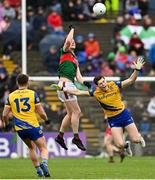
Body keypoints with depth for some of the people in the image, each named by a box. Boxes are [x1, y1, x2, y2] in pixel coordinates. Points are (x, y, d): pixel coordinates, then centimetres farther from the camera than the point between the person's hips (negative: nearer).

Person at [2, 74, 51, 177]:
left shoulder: (11, 96, 4)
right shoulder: (33, 94, -3)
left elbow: (4, 115, 4)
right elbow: (41, 112, -3)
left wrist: (6, 124, 23)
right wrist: (46, 120, 17)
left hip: (19, 129, 3)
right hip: (33, 126, -3)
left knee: (31, 147, 25)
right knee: (43, 149, 1)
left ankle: (38, 169, 17)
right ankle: (44, 163, -30)